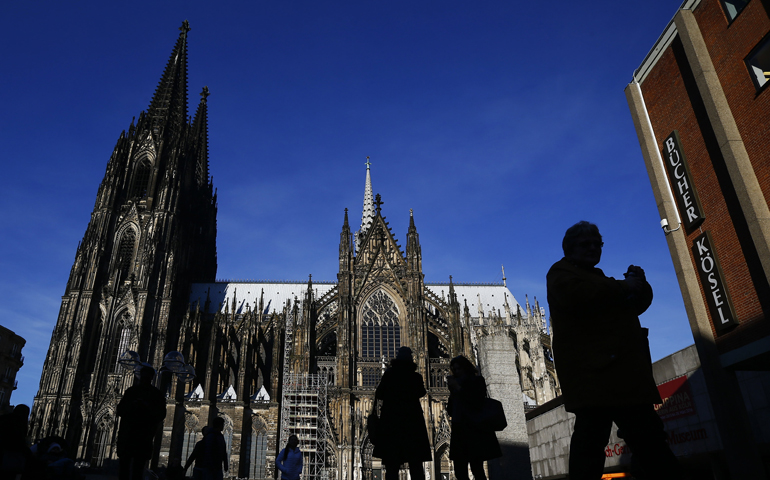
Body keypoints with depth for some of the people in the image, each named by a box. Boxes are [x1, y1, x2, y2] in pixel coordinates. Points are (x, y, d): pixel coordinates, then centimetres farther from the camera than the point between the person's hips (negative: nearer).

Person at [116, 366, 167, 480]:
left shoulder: (157, 395, 9)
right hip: (127, 435, 2)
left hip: (144, 437, -2)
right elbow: (120, 410, 12)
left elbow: (161, 415, 3)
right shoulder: (131, 391, 15)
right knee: (124, 466, -3)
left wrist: (147, 407, -12)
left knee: (137, 470, -5)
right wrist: (131, 405, -7)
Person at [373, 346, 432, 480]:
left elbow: (378, 395, -1)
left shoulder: (389, 374, -3)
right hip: (413, 423, 1)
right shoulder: (416, 376, 0)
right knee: (415, 464, 6)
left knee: (392, 464, 2)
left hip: (391, 425, -1)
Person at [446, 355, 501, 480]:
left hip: (474, 430, -5)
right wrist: (452, 391, 3)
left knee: (477, 469, -13)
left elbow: (476, 404, -9)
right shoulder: (456, 385, 18)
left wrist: (459, 389, -7)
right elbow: (450, 411, 14)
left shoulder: (477, 381, 5)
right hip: (459, 431, 5)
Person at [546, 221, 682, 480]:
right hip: (592, 373, -9)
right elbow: (573, 293, -20)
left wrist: (640, 284, 7)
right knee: (591, 439, -14)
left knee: (650, 444, 10)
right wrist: (624, 287, -10)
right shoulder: (561, 271, 5)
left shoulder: (598, 278, 30)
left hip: (626, 374, 9)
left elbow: (638, 305, 29)